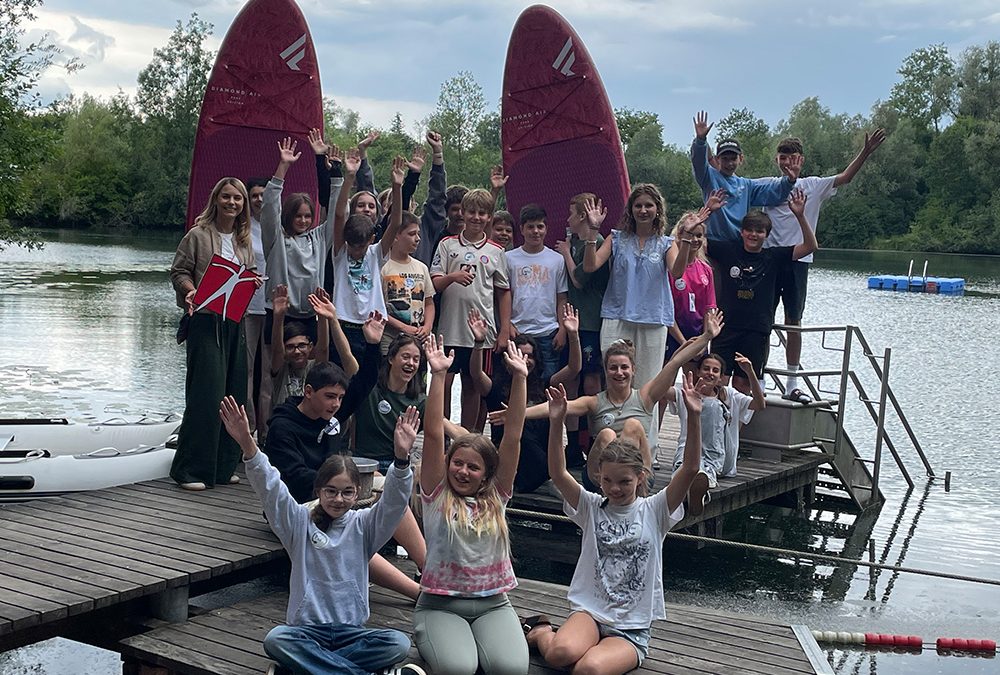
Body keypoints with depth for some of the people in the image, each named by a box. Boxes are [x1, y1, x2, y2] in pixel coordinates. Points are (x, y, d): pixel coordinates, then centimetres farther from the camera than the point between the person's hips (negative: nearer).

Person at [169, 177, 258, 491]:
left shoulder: (244, 241, 14)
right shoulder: (198, 235, -4)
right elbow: (179, 271, -3)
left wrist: (253, 283, 2)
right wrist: (191, 291, -22)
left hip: (235, 322, 7)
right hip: (204, 321, -6)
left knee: (235, 393, 7)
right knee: (206, 394, -10)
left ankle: (223, 467, 18)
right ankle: (191, 469, -2)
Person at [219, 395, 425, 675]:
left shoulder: (363, 525, 6)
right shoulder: (301, 523, 5)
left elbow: (393, 502, -11)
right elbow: (271, 490, -9)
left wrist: (402, 458, -31)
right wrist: (248, 445, -27)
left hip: (351, 630, 1)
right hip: (307, 628, 0)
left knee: (398, 643, -28)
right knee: (275, 639, -34)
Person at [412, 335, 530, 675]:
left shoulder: (496, 497, 5)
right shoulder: (437, 495, -1)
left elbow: (512, 437, -3)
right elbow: (433, 435, -11)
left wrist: (519, 379, -10)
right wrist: (438, 375, -19)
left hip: (493, 604, 2)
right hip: (440, 604, -2)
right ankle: (434, 641, 4)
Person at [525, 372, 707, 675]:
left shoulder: (653, 511, 2)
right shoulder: (592, 507, 4)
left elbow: (690, 469, -12)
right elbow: (558, 473, -11)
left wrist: (694, 417, -25)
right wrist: (556, 422, -25)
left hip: (632, 629, -1)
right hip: (589, 612, 1)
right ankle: (539, 632, 3)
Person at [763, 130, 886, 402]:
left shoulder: (813, 186, 8)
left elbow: (845, 177, 1)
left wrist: (866, 152, -11)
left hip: (797, 262, 1)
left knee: (794, 322, 6)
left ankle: (792, 383, 12)